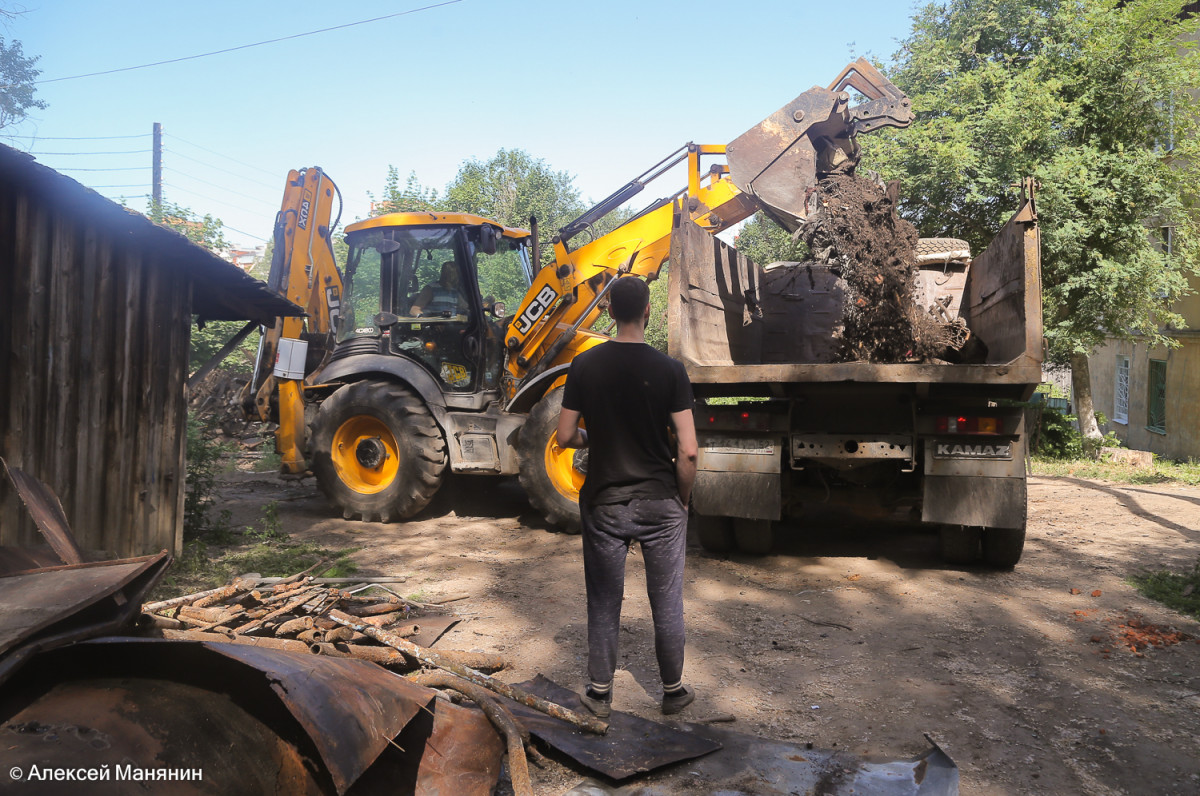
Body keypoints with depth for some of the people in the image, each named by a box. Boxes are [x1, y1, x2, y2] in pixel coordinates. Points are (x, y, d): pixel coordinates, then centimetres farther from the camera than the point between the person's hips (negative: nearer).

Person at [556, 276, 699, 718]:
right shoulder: (669, 370, -11)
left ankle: (600, 692, 26)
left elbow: (565, 437, -2)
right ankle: (673, 690, 28)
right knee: (666, 602, 14)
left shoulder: (585, 365, -6)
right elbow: (688, 450, -13)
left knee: (604, 601, 14)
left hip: (604, 502, 1)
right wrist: (682, 497, 3)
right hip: (660, 502, -1)